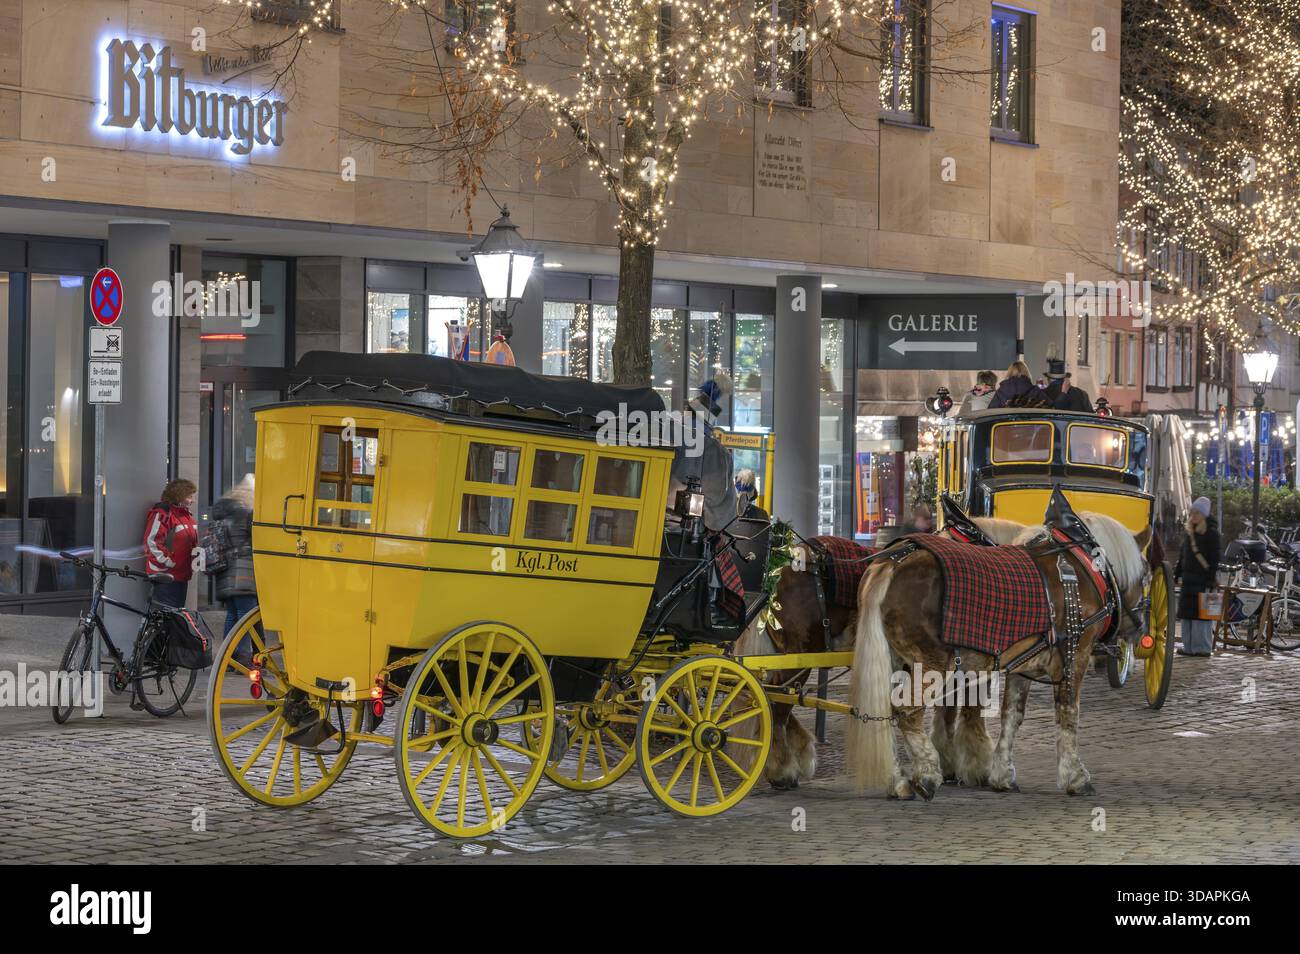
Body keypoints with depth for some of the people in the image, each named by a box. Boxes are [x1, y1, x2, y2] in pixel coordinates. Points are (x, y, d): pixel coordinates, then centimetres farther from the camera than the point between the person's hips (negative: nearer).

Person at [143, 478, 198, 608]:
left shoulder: (187, 515, 17)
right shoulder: (162, 513, -12)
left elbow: (192, 542, 29)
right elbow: (152, 541, -19)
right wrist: (167, 562, -18)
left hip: (182, 575, 9)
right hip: (166, 576, -9)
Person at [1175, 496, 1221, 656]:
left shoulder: (1211, 532, -6)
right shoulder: (1189, 531, 16)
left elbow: (1214, 558, -11)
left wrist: (1212, 578, -17)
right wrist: (1177, 574, 17)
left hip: (1203, 579, -7)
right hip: (1188, 577, 7)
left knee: (1200, 612, -7)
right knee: (1186, 612, 6)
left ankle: (1202, 647, -4)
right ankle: (1188, 647, 11)